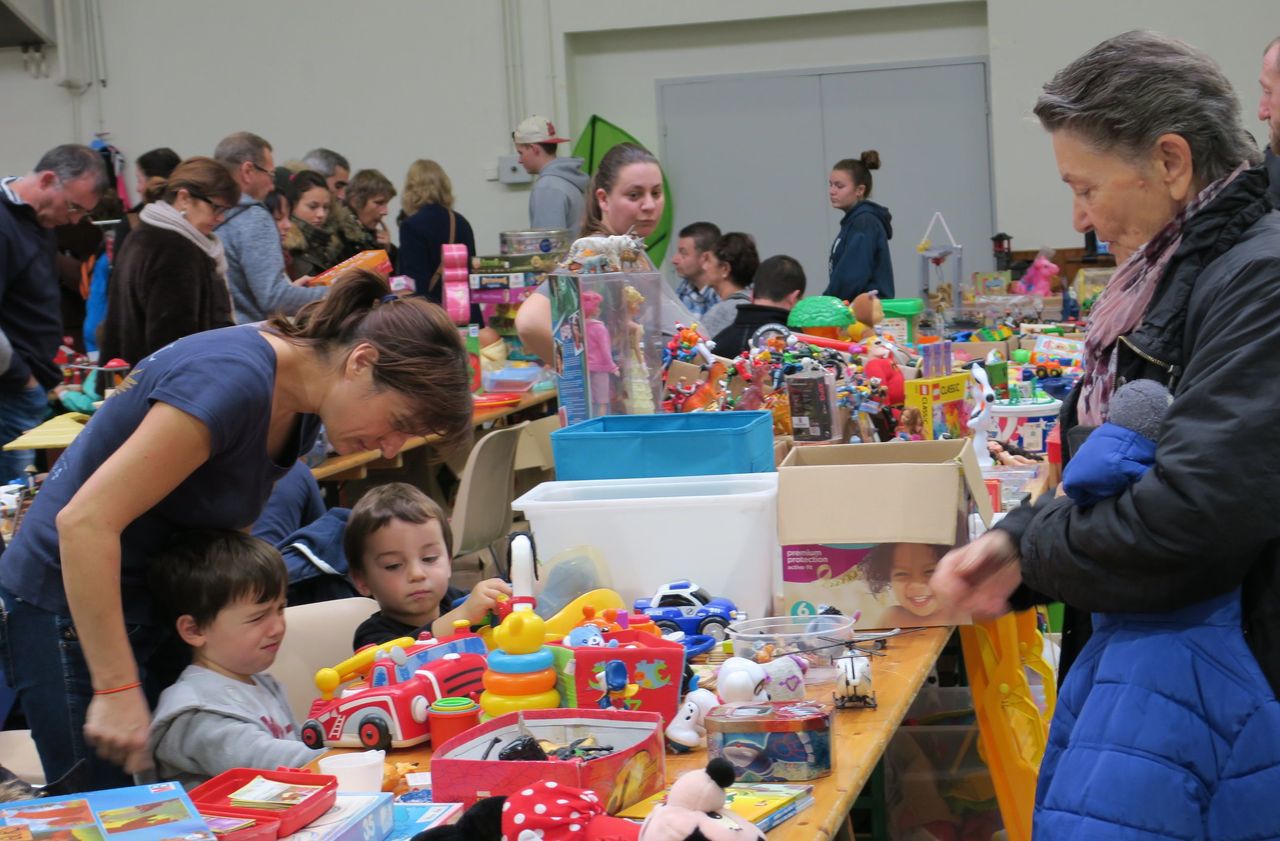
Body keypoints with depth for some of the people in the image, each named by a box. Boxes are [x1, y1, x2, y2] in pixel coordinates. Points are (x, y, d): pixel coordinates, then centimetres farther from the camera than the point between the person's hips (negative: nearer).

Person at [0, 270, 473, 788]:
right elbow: (86, 521, -30)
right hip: (72, 607, -8)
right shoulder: (234, 380, -26)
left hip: (161, 605, 9)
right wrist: (117, 690, -28)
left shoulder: (299, 407, 2)